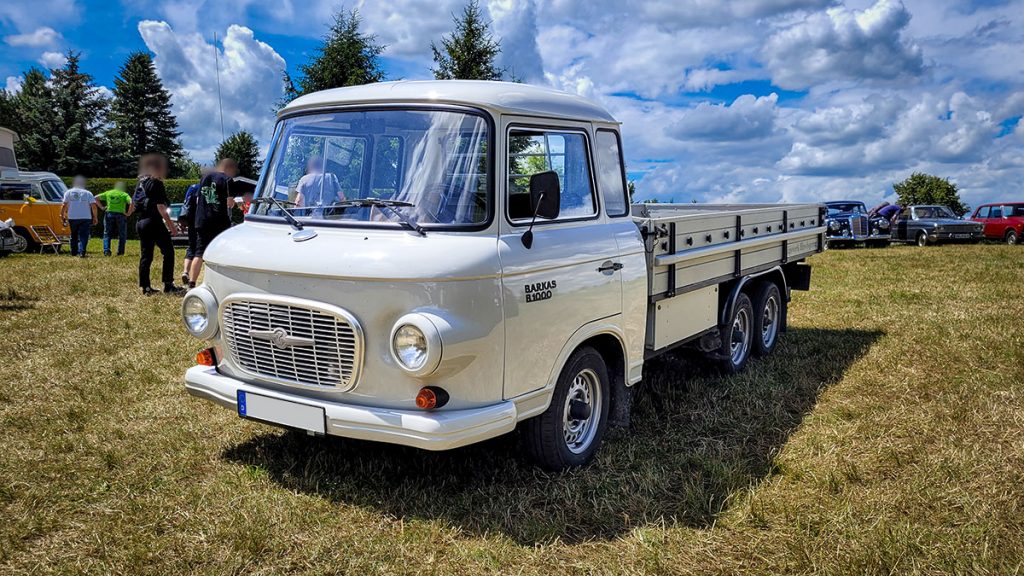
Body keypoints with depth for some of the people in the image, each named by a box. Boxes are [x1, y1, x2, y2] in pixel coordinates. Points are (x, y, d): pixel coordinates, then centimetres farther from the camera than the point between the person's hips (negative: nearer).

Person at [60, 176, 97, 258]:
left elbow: (64, 205, -1)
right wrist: (95, 217, 1)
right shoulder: (88, 193, 3)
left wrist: (62, 215, 5)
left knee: (74, 235, 16)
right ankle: (82, 252, -18)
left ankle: (74, 252, 22)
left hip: (72, 218, 2)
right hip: (85, 217, -2)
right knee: (83, 235, -3)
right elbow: (93, 205, -4)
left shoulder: (68, 192, 6)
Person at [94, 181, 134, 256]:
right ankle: (120, 252, 7)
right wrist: (129, 213, -4)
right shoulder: (124, 195, 4)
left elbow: (96, 198, 12)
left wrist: (102, 207, 13)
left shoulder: (108, 193, 13)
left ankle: (106, 250, -8)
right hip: (120, 215, -2)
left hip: (109, 214, 2)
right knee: (122, 235, 10)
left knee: (107, 234, 8)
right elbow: (131, 203, -12)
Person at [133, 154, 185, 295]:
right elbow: (160, 207, -15)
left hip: (141, 222, 9)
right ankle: (168, 285, -6)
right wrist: (170, 223, -12)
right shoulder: (156, 183, -10)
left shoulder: (141, 182, 15)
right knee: (168, 251, -3)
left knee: (145, 254, 10)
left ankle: (145, 287, 11)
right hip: (154, 222, -9)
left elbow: (134, 203, 20)